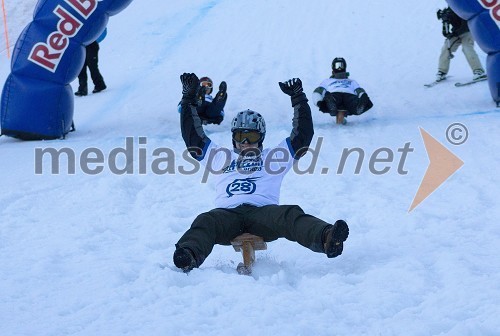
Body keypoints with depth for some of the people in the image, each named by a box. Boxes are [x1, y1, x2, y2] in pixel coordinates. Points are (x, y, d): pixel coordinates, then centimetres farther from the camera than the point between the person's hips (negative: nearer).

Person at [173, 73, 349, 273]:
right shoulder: (221, 157, 38)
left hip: (264, 212, -1)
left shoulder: (274, 157, 34)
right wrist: (189, 100, 35)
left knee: (290, 216, -34)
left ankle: (327, 239, -60)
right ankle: (188, 256, -63)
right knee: (206, 222, -35)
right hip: (227, 214, 1)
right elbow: (193, 136, 38)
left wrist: (298, 99, 24)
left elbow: (303, 135, 29)